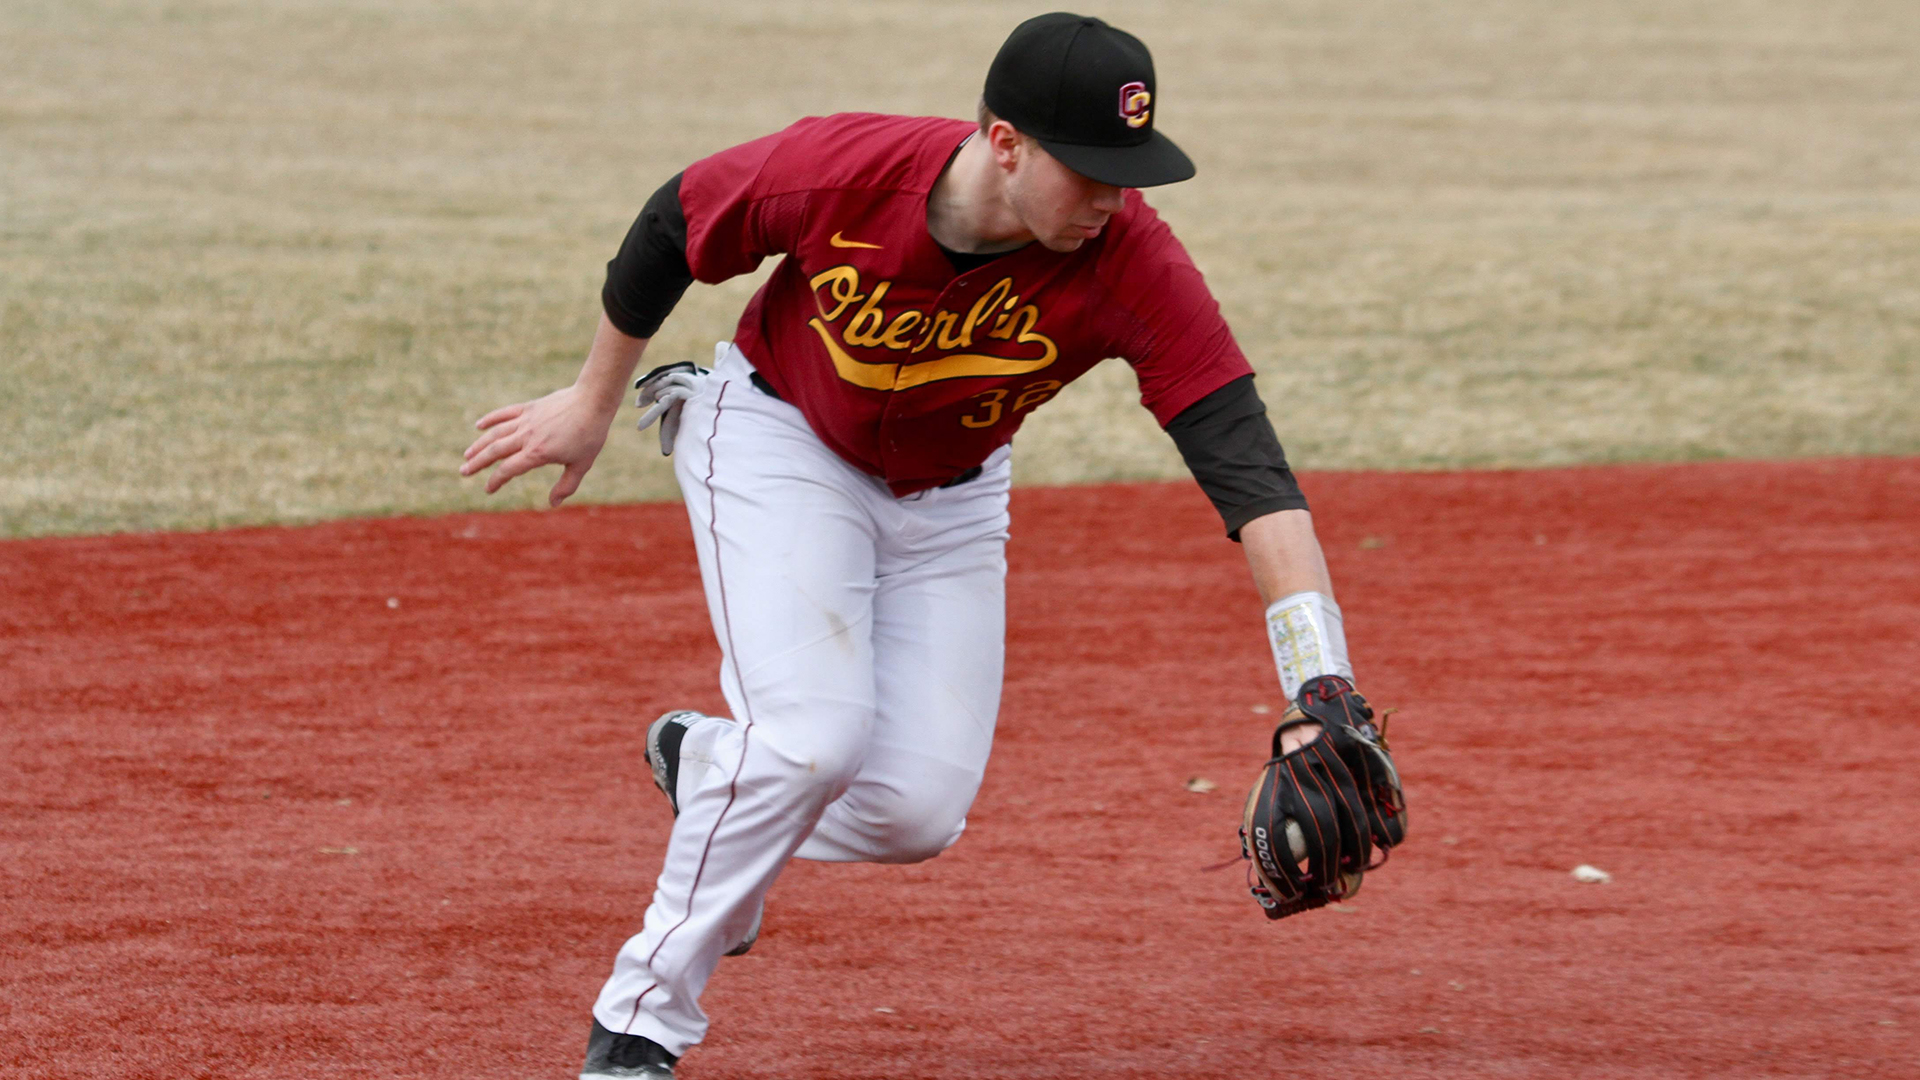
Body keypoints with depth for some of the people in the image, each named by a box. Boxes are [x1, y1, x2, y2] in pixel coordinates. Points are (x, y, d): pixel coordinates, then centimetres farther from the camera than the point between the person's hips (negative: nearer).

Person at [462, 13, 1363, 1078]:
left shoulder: (1132, 264, -32)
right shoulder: (837, 169, -33)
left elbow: (1250, 471, -38)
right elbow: (672, 226, -12)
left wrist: (1320, 699, -49)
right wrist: (593, 404, 2)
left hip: (949, 500, 3)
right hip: (777, 435, -3)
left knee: (917, 811, -5)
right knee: (817, 731, -23)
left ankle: (711, 766, 26)